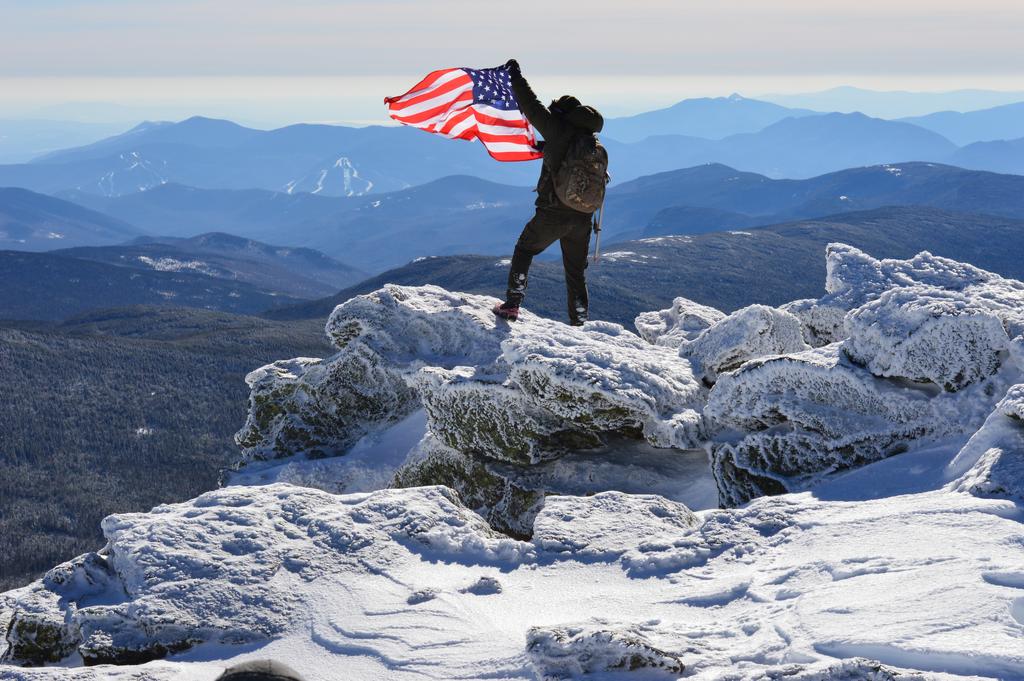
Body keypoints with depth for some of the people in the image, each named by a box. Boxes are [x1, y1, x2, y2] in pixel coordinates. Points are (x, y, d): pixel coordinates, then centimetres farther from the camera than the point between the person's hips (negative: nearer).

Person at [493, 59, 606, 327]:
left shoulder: (560, 130, -7)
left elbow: (532, 107, -3)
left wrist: (515, 75, 9)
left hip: (553, 214, -5)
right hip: (583, 219, 5)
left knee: (524, 250, 16)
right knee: (576, 272, 13)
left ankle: (512, 305, 10)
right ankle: (579, 325, 12)